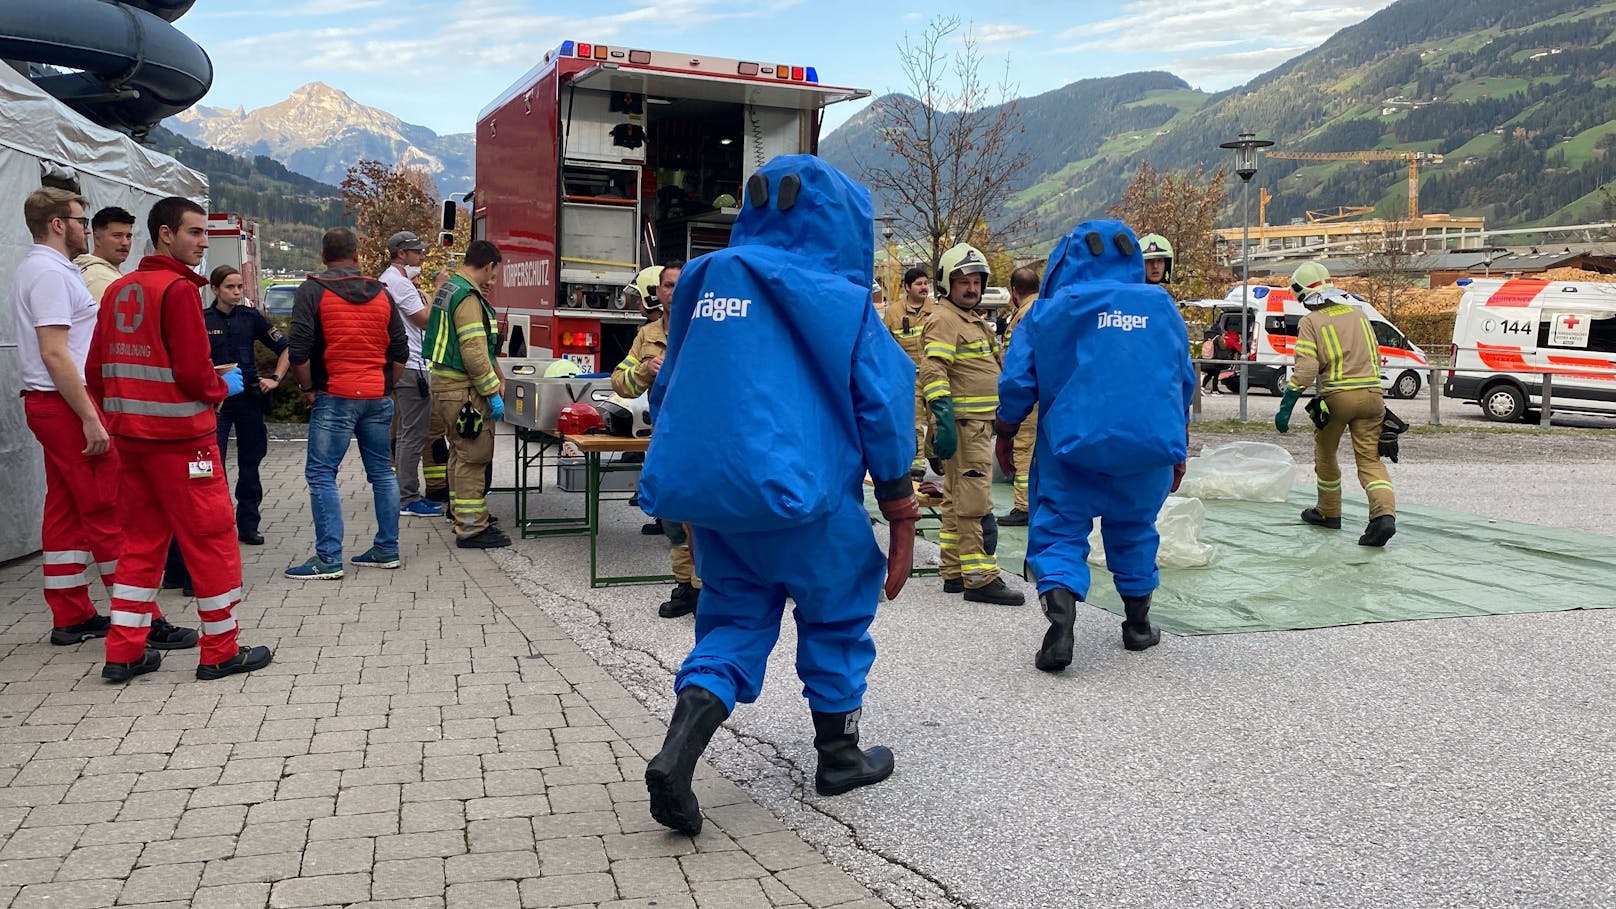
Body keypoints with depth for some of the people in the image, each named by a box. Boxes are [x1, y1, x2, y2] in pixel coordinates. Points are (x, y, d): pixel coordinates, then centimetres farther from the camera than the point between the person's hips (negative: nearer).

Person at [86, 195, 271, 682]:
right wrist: (225, 387, 2)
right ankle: (221, 651, 6)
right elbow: (193, 371, -17)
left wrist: (121, 412, 20)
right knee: (212, 539, 1)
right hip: (179, 435, -8)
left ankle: (124, 652, 16)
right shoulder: (179, 288, -13)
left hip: (130, 435, 8)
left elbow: (96, 369, 11)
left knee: (141, 540, 14)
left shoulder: (117, 290, 11)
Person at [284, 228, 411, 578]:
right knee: (382, 471, 12)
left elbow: (299, 352, -10)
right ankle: (387, 549, 17)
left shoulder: (312, 291, -3)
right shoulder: (382, 293, 11)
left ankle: (328, 558, -5)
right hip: (378, 397, 5)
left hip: (335, 397, -5)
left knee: (321, 475, -2)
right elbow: (400, 351, 11)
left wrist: (309, 388, 3)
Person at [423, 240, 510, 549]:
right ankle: (471, 529, -3)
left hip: (445, 384, 11)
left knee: (461, 455, 19)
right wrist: (492, 393, -19)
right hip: (464, 391, -11)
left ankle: (463, 518, 29)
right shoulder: (468, 297, -18)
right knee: (474, 457, -6)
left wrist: (494, 377, 19)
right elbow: (474, 353, -24)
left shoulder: (450, 288, 15)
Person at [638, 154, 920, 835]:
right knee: (838, 606, 16)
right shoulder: (840, 299, -4)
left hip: (704, 484, 5)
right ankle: (838, 754, 27)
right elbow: (882, 407, -6)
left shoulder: (707, 280, 10)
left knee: (736, 613, 15)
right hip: (798, 490, -5)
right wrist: (900, 512, 1)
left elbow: (669, 390, 17)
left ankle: (677, 752, -4)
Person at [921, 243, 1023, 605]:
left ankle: (955, 573, 21)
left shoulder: (975, 320, 20)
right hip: (962, 423, -10)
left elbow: (993, 365, 29)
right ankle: (979, 578, -7)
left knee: (957, 500, 14)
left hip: (979, 422, 10)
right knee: (974, 502, -9)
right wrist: (944, 421, -31)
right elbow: (933, 372, -23)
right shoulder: (944, 320, -12)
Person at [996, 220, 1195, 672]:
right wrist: (1178, 448, 24)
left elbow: (1018, 379, -2)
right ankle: (1138, 626, 29)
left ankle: (1060, 618, -22)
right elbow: (1183, 381, 14)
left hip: (1072, 445, -3)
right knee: (1134, 531, 19)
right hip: (1150, 446, 3)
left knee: (1059, 530, 1)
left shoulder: (1053, 309, -2)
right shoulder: (1162, 306, 8)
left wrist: (1005, 434, 12)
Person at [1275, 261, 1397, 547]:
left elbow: (1305, 369, -14)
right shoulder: (1358, 313, 14)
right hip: (1371, 394, 4)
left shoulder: (1311, 321, -4)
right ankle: (1384, 514, -18)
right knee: (1369, 458, 3)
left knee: (1325, 454, 18)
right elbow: (1376, 357, 20)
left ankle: (1329, 513, 30)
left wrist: (1286, 406, -13)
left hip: (1336, 396, -4)